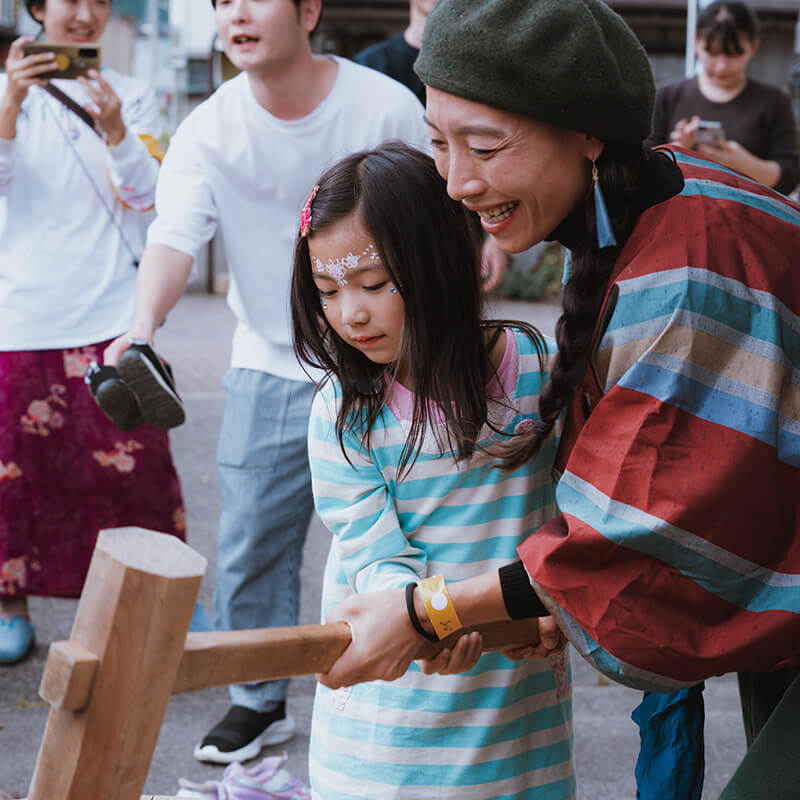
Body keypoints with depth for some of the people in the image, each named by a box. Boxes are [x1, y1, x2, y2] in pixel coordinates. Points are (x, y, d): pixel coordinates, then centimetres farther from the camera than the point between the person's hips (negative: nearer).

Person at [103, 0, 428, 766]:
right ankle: (260, 701, 27)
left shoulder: (386, 108, -12)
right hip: (268, 366, 2)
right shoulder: (208, 129, -9)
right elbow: (174, 235, -23)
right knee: (250, 545, 6)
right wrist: (142, 326, -41)